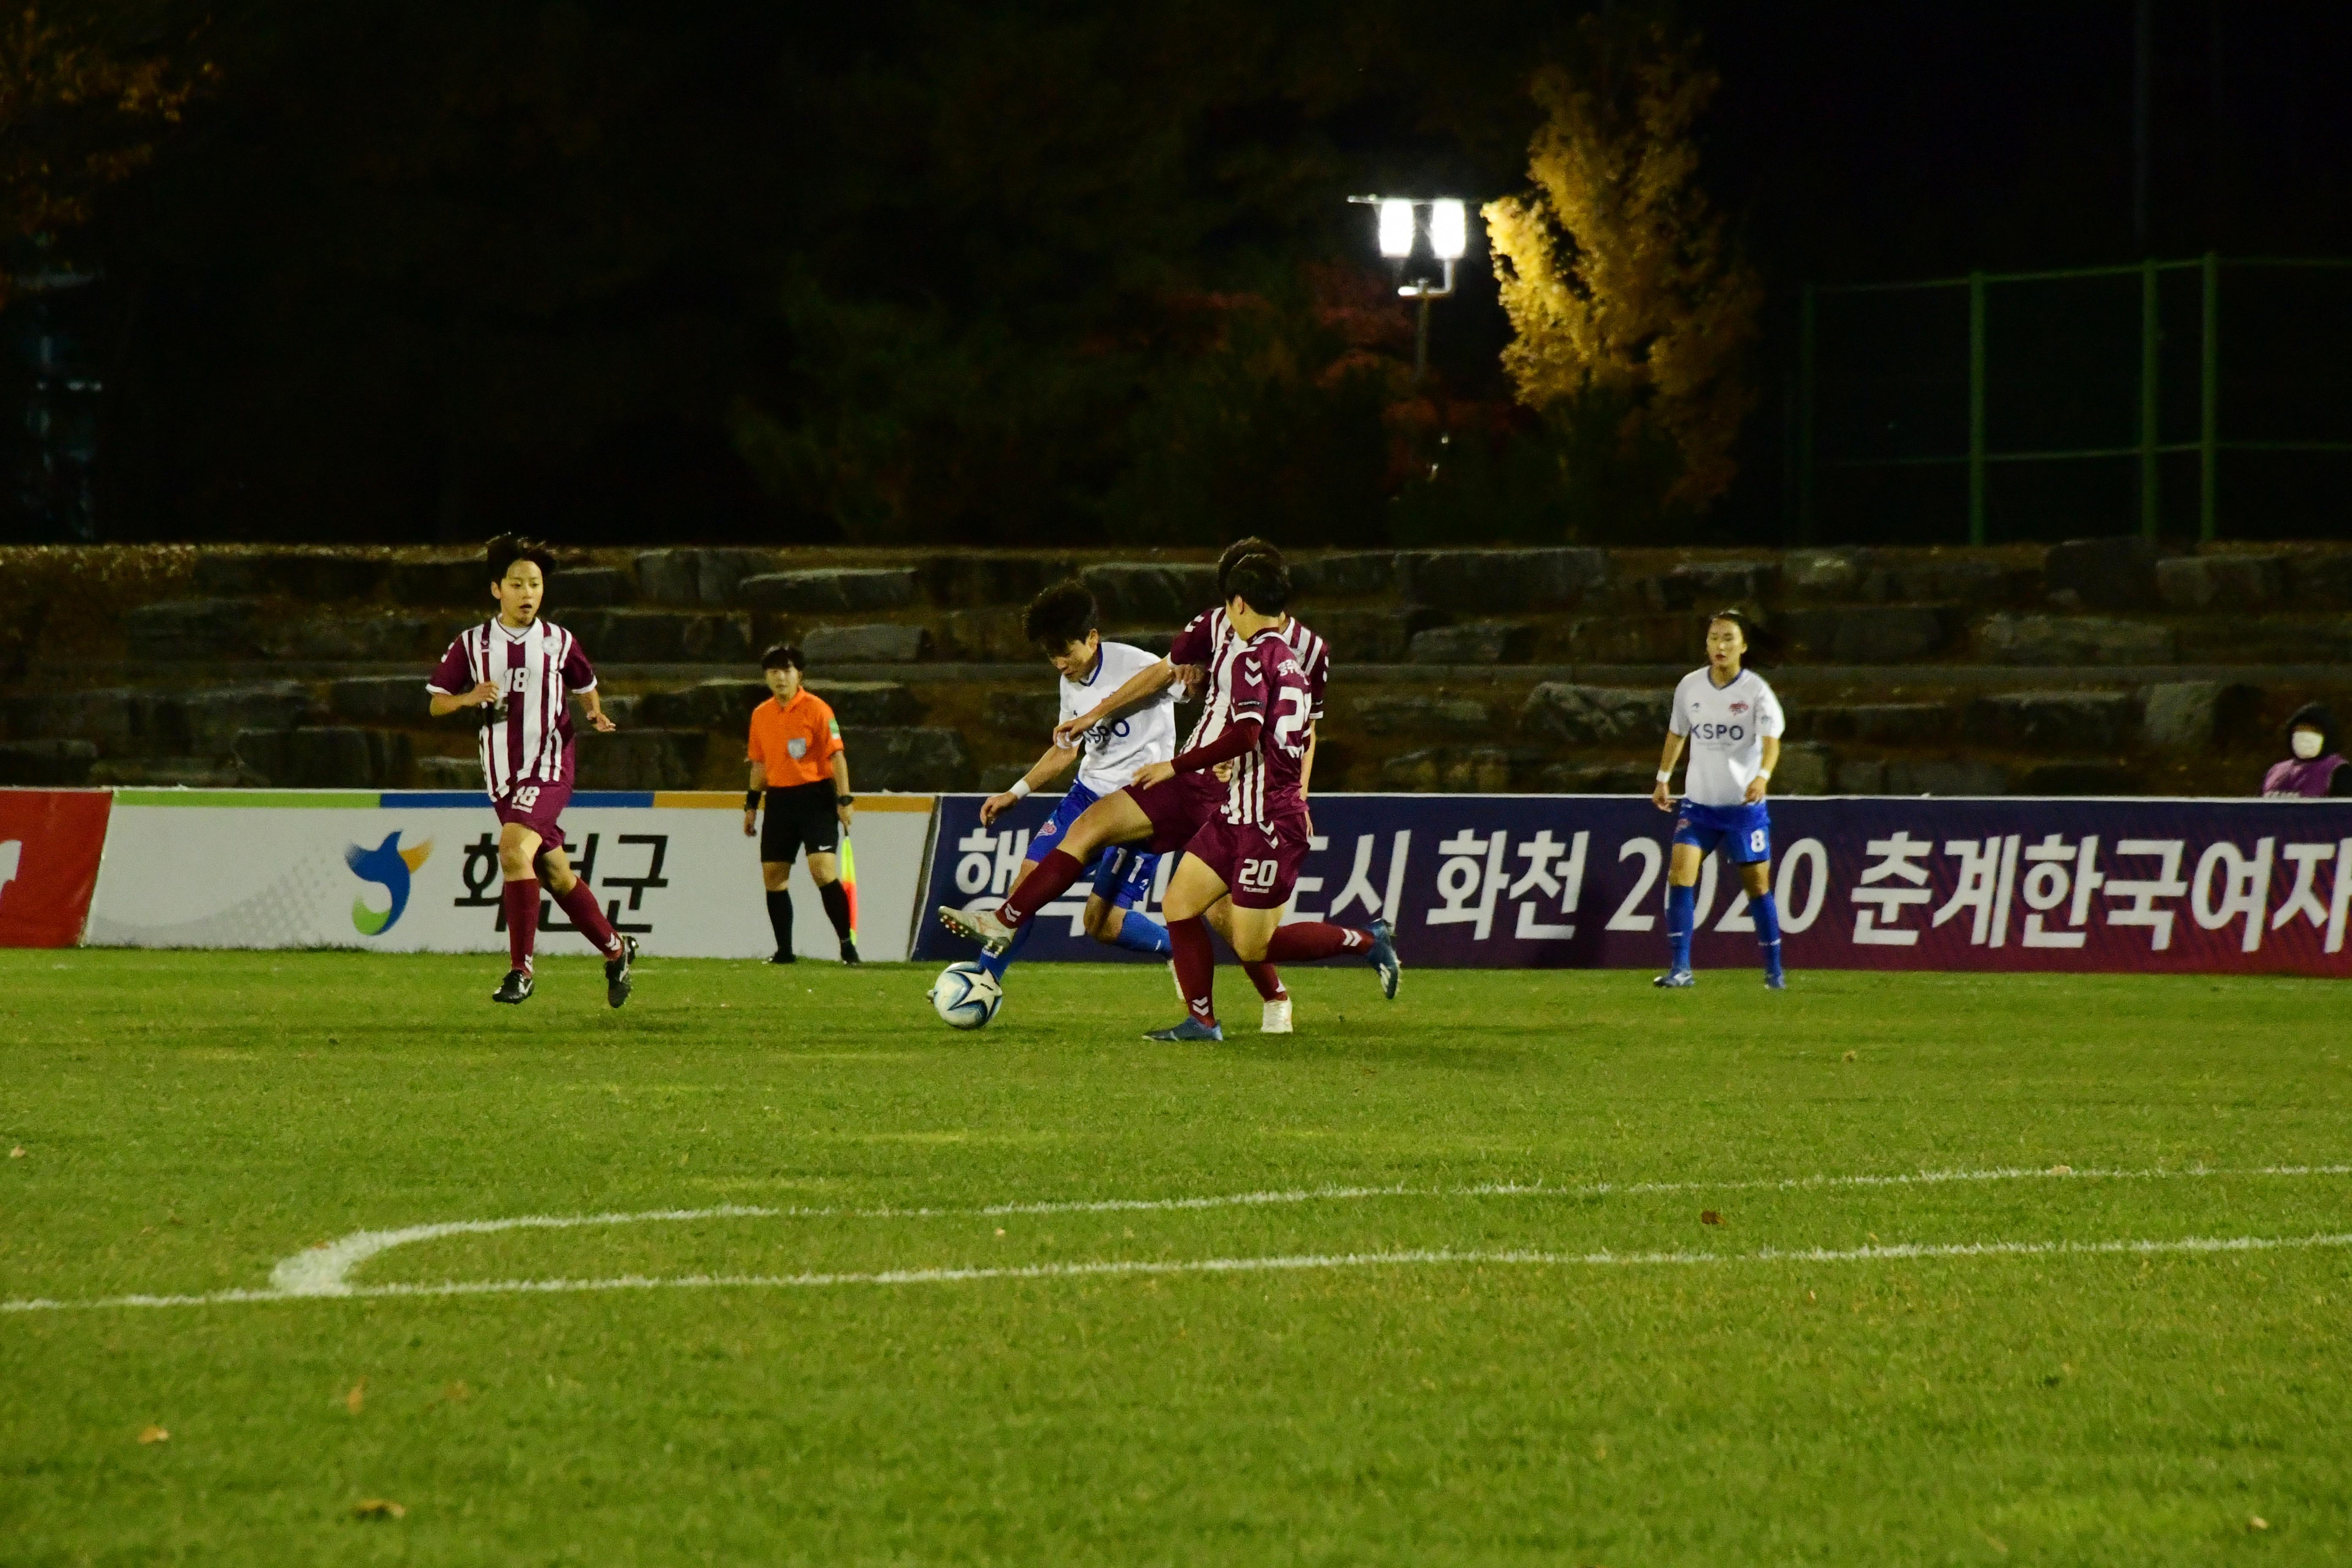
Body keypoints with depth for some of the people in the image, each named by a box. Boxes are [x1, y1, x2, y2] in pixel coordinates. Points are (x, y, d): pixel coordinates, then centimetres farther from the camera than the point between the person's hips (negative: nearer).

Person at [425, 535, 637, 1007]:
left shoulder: (560, 642, 2)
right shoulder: (472, 645, 3)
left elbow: (586, 687, 18)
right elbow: (436, 703, 6)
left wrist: (596, 715, -3)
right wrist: (469, 699, -14)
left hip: (550, 768, -3)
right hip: (503, 774, 3)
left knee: (514, 848, -26)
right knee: (556, 875, 11)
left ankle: (521, 969, -21)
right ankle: (616, 950, 32)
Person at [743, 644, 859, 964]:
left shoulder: (816, 709, -7)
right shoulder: (761, 715, 11)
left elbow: (836, 755, -10)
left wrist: (844, 799, -16)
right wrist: (751, 805, 17)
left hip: (815, 797, -6)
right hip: (779, 800, 6)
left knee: (823, 871, -17)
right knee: (773, 877, 4)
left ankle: (847, 944, -10)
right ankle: (784, 950, 13)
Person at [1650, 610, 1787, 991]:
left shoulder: (1756, 691, -11)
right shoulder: (1690, 687, 2)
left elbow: (1771, 740, -22)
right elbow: (1677, 733, 18)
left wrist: (1763, 776, -41)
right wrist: (1663, 780, 21)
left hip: (1745, 805, -3)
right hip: (1698, 802, 3)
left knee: (1757, 885, 3)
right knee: (1680, 873, -13)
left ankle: (1774, 970, 18)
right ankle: (1681, 969, -11)